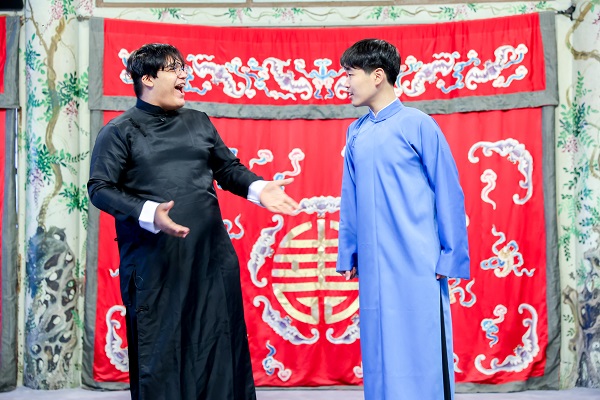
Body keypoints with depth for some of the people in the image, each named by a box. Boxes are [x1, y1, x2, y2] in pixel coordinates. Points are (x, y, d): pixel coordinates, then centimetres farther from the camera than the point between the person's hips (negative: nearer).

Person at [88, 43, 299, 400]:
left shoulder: (199, 122, 14)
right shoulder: (120, 131, 0)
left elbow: (228, 168, 18)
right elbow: (100, 188, -7)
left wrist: (258, 188, -3)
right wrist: (148, 213, -23)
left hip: (213, 254, 4)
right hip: (154, 262, -4)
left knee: (221, 341, 9)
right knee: (159, 349, 2)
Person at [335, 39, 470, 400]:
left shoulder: (418, 125, -7)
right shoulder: (356, 133, 9)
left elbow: (448, 194, -5)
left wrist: (450, 258, -5)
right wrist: (347, 254, 15)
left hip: (418, 266, -5)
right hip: (373, 267, 5)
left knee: (422, 354, 1)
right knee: (380, 355, 11)